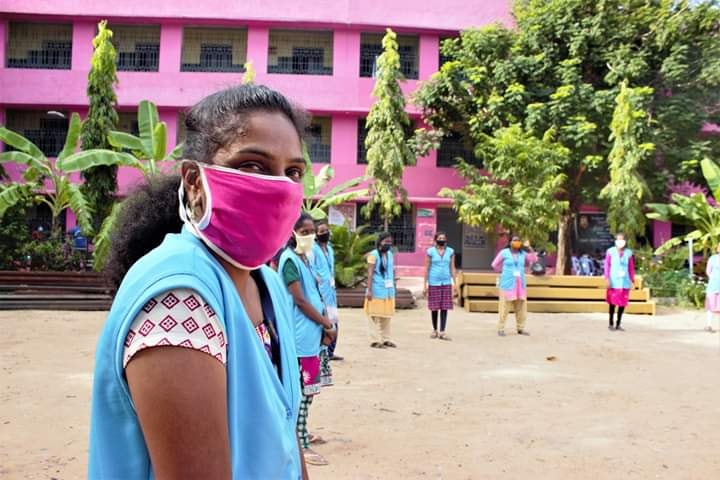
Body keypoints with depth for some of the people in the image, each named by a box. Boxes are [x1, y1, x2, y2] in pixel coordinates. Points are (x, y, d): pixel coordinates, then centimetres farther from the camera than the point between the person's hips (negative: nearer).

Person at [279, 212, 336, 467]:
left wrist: (324, 320, 4)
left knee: (306, 390, 16)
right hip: (302, 335, -9)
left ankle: (301, 435, 27)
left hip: (312, 333, 9)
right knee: (303, 391, -3)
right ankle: (302, 445, 5)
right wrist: (326, 323, -9)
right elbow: (300, 300, -17)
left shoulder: (306, 258, 13)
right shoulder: (290, 259, -14)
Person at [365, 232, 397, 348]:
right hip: (377, 290, -7)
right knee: (375, 315, -1)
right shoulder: (373, 255, -10)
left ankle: (385, 339, 19)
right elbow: (370, 273, -14)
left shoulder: (390, 254, 12)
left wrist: (393, 287, 13)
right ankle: (375, 340, 3)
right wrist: (369, 290, -20)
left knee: (387, 315, 11)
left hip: (388, 290, 7)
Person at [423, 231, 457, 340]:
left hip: (446, 283, 2)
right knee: (434, 308, 4)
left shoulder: (450, 252, 4)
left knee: (445, 308, -2)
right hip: (434, 283, -2)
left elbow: (452, 268, 8)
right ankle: (434, 330, 20)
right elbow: (426, 269, -1)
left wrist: (454, 283, 3)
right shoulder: (430, 252, -2)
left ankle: (442, 332, 1)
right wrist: (425, 285, -3)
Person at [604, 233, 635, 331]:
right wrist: (607, 278, -11)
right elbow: (607, 265, -3)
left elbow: (631, 267, 9)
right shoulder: (610, 251, -1)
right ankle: (611, 324, 14)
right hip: (614, 281, -2)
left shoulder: (628, 253, 5)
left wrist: (632, 280, 9)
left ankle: (618, 324, 15)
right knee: (613, 302, 2)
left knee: (623, 303, 4)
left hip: (625, 282, 2)